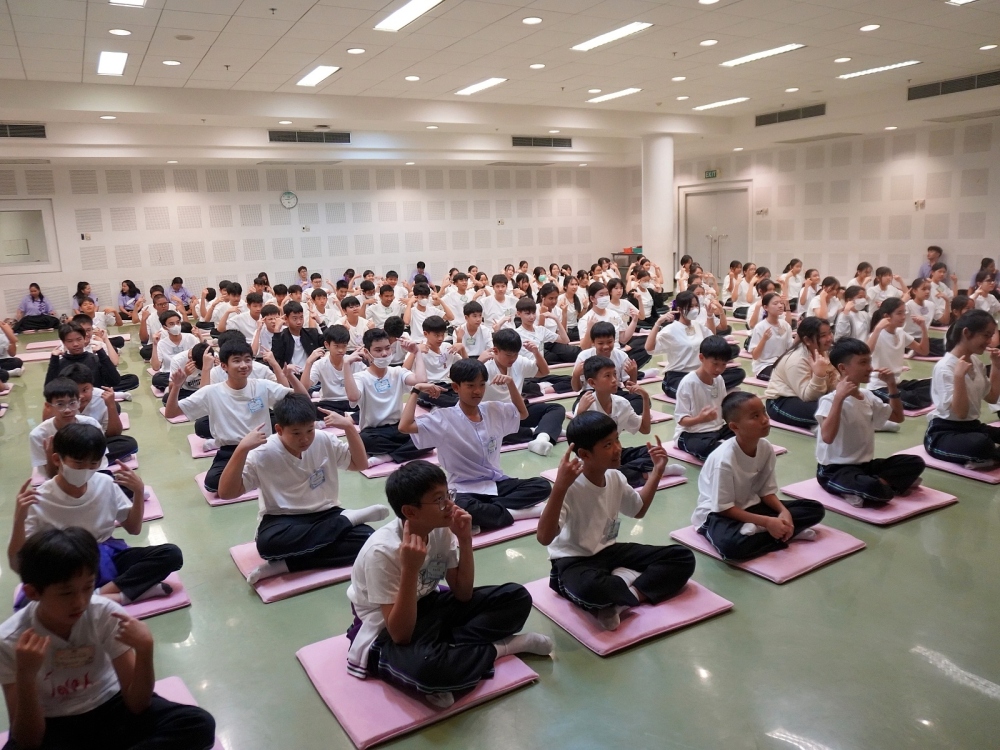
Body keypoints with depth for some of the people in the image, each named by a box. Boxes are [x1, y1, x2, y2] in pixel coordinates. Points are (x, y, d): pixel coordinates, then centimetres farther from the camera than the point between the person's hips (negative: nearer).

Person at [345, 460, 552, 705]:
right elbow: (401, 635, -29)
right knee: (427, 666, -41)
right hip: (388, 633, -6)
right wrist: (410, 569, -40)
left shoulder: (442, 529, -10)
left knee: (516, 597, -5)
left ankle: (444, 648, -15)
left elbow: (463, 595, -4)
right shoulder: (382, 551, -28)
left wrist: (465, 541, -17)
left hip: (428, 607, 7)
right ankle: (499, 648, -13)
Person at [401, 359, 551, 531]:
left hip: (497, 482, 5)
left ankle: (489, 511, -20)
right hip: (465, 490, -5)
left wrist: (511, 384, 10)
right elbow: (404, 426, -21)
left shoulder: (495, 410, 5)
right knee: (463, 509, -40)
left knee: (542, 485, -15)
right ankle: (517, 512, -21)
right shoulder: (445, 419, -11)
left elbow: (523, 413, 24)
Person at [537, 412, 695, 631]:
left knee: (683, 557, -4)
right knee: (591, 587, -44)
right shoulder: (570, 487, -25)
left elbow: (638, 510, 19)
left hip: (608, 551, 8)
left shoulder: (615, 478, -1)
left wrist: (657, 471, 11)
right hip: (574, 561, -8)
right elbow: (544, 538, -37)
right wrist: (559, 488, -47)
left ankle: (620, 600, -18)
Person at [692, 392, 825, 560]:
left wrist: (783, 511, -17)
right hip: (719, 513, -7)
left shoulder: (766, 448, -9)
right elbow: (724, 508, -23)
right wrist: (767, 522, -26)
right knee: (732, 545, -40)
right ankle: (787, 533, -16)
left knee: (815, 509, 0)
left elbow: (767, 490, 2)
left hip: (749, 506, 7)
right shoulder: (724, 459, -28)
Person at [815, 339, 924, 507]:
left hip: (865, 464, 9)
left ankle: (859, 492, -12)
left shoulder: (868, 397, 7)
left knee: (915, 462, -6)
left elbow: (898, 417, 22)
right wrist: (839, 398, -34)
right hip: (834, 470, -9)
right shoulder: (830, 400, -17)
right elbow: (827, 437, -33)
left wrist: (892, 386, 9)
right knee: (871, 488, -37)